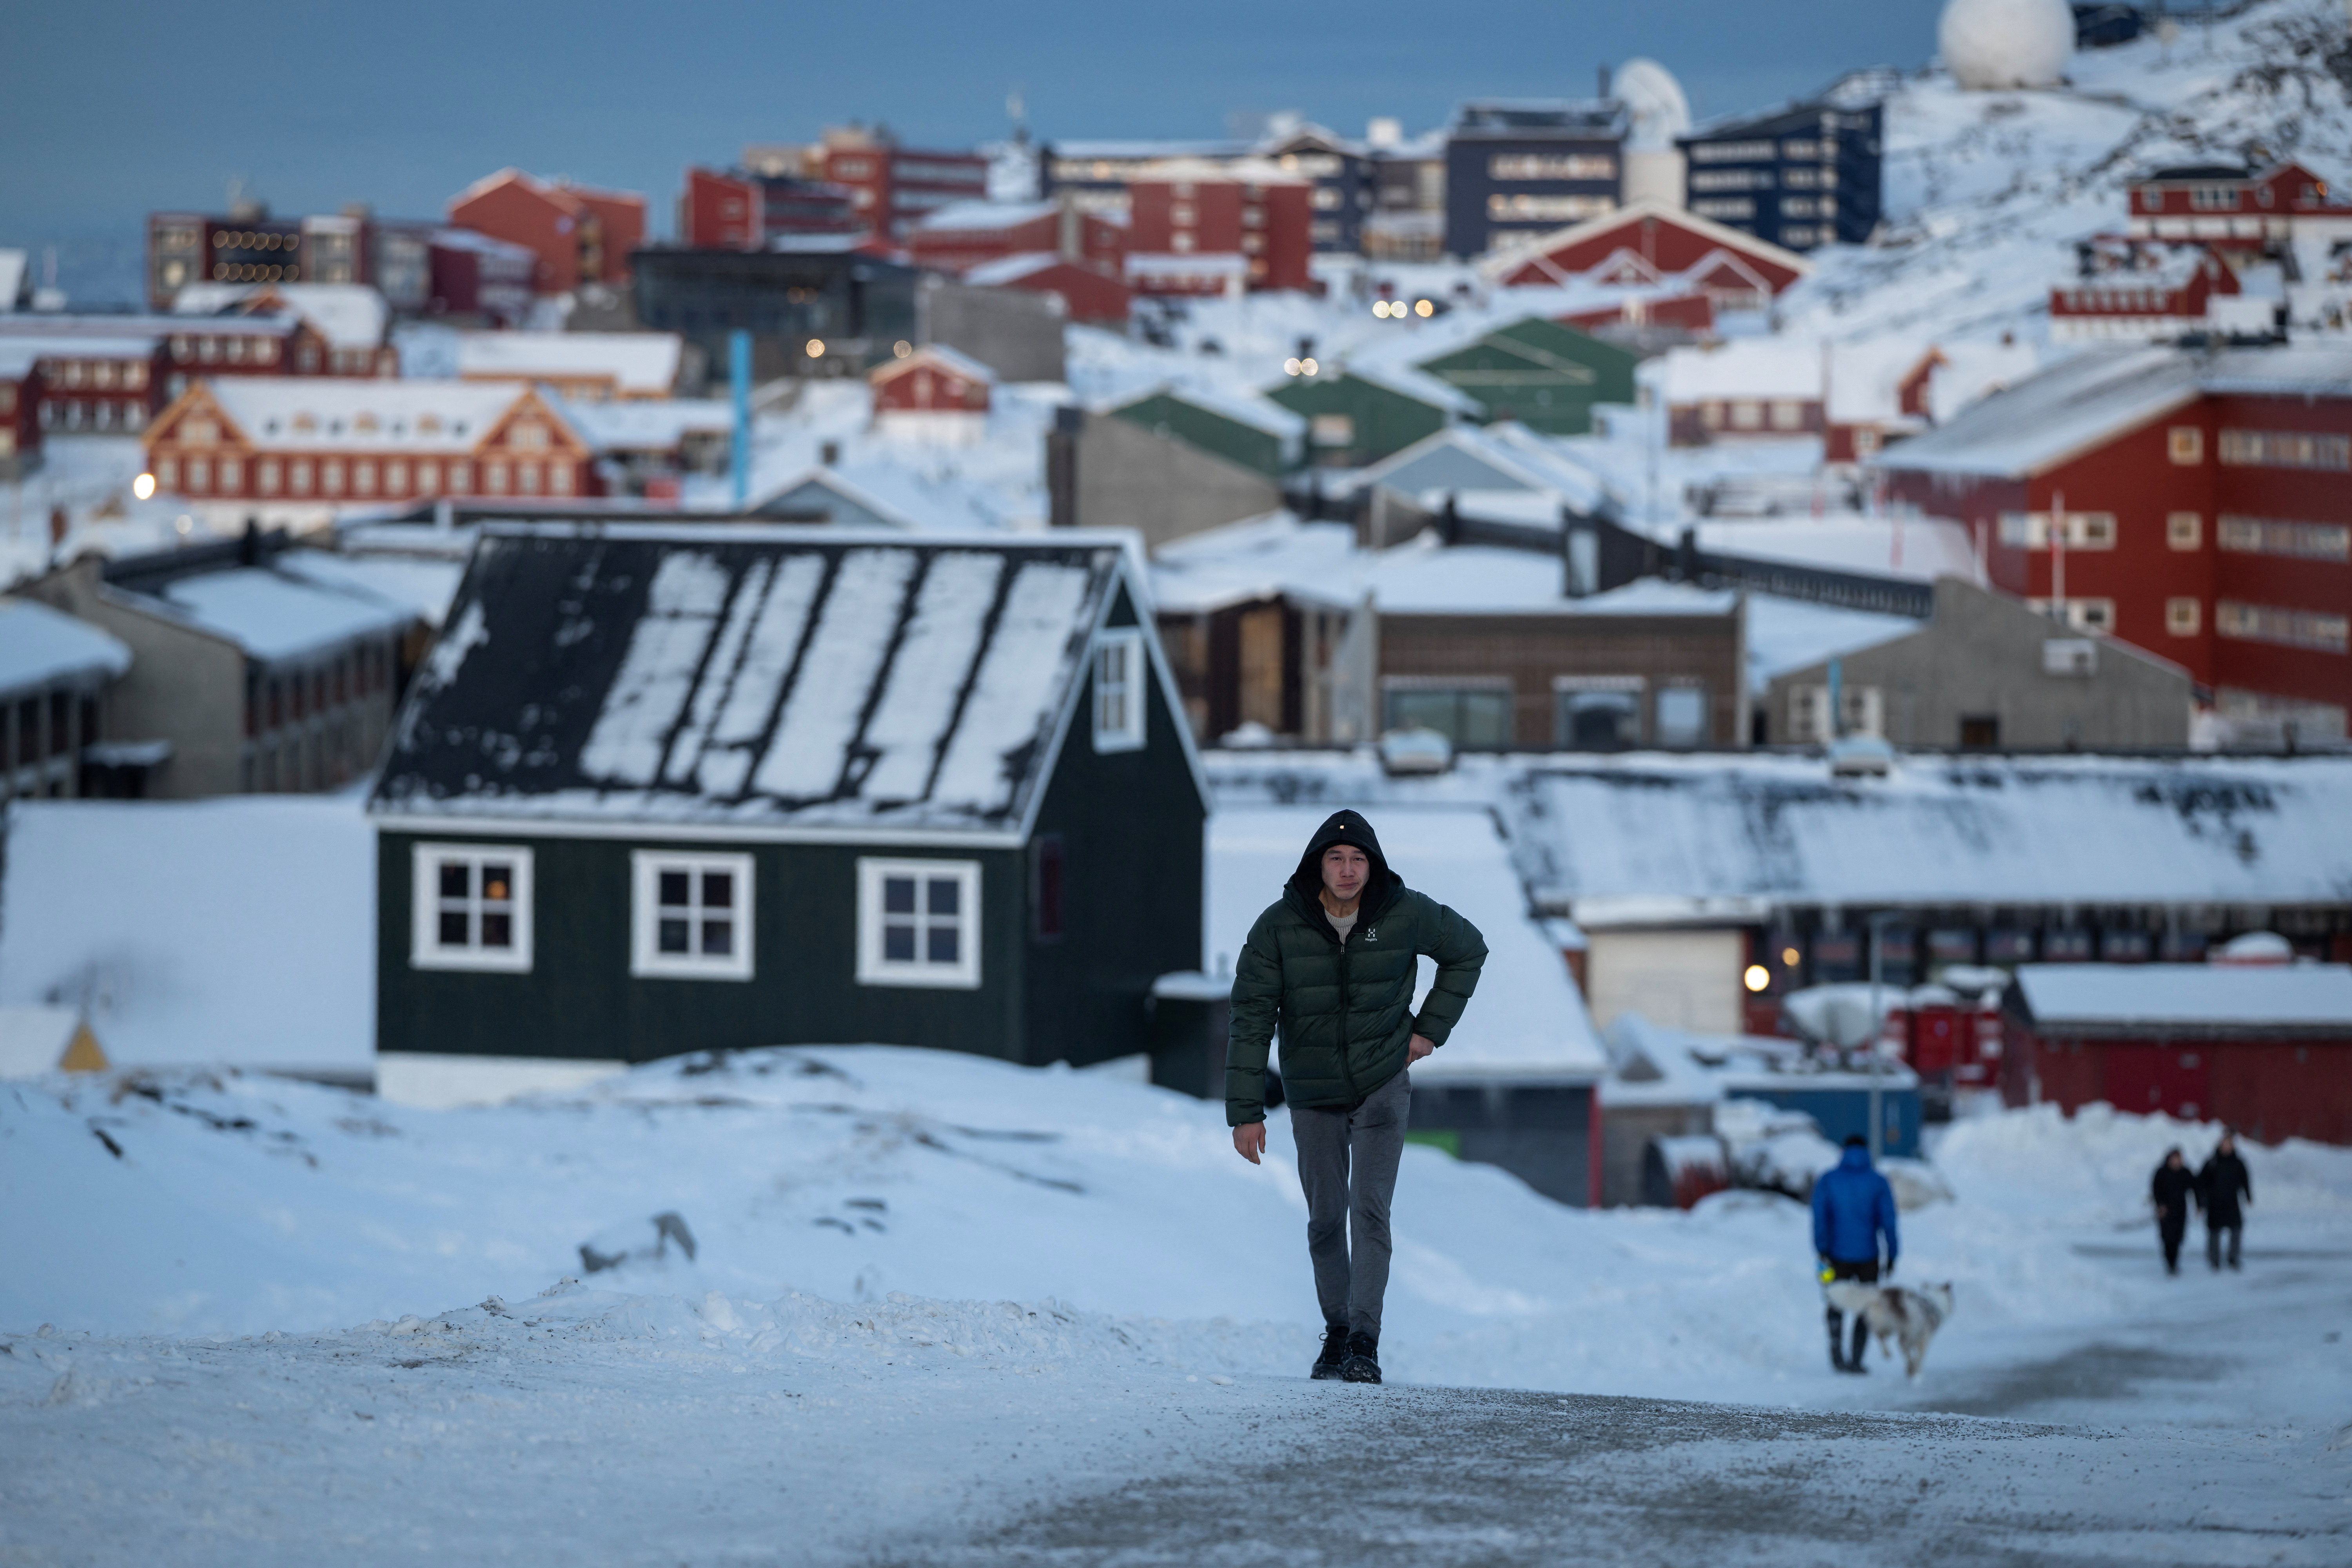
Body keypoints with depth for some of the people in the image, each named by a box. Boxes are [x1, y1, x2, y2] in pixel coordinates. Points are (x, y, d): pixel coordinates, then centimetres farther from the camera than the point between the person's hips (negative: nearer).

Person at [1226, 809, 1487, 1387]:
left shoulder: (1407, 915, -12)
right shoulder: (1279, 927, -14)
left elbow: (1468, 950, 8)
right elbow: (1251, 1018, -12)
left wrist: (1432, 1027, 1)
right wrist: (1245, 1111, -15)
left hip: (1381, 1085, -1)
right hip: (1313, 1096, 1)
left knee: (1370, 1211, -13)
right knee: (1326, 1218, 9)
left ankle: (1365, 1342, -16)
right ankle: (1336, 1331, 27)